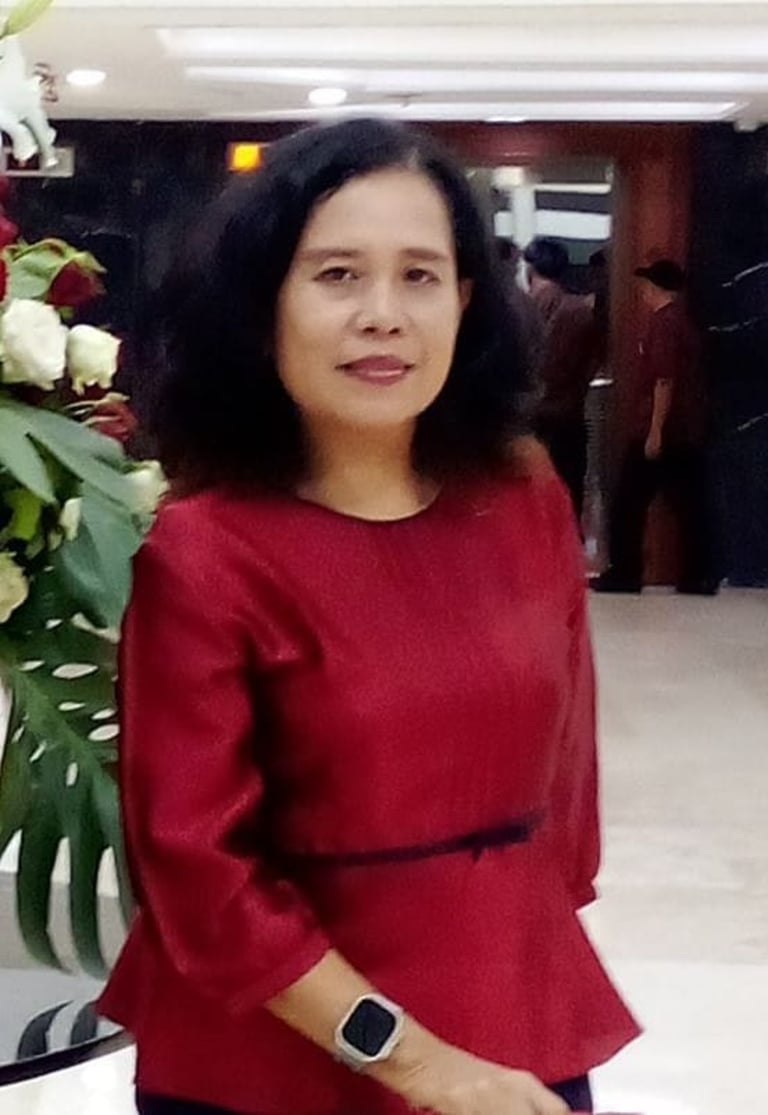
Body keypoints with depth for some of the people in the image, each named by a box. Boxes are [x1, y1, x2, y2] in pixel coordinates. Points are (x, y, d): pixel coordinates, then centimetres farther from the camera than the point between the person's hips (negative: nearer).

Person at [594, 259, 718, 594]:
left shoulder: (663, 323, -13)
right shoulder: (683, 320, 15)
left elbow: (664, 381, -20)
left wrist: (655, 431, -20)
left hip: (662, 431, -9)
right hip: (688, 430, 9)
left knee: (628, 504, 1)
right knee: (690, 504, 7)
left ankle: (624, 574, 5)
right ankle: (700, 576, 7)